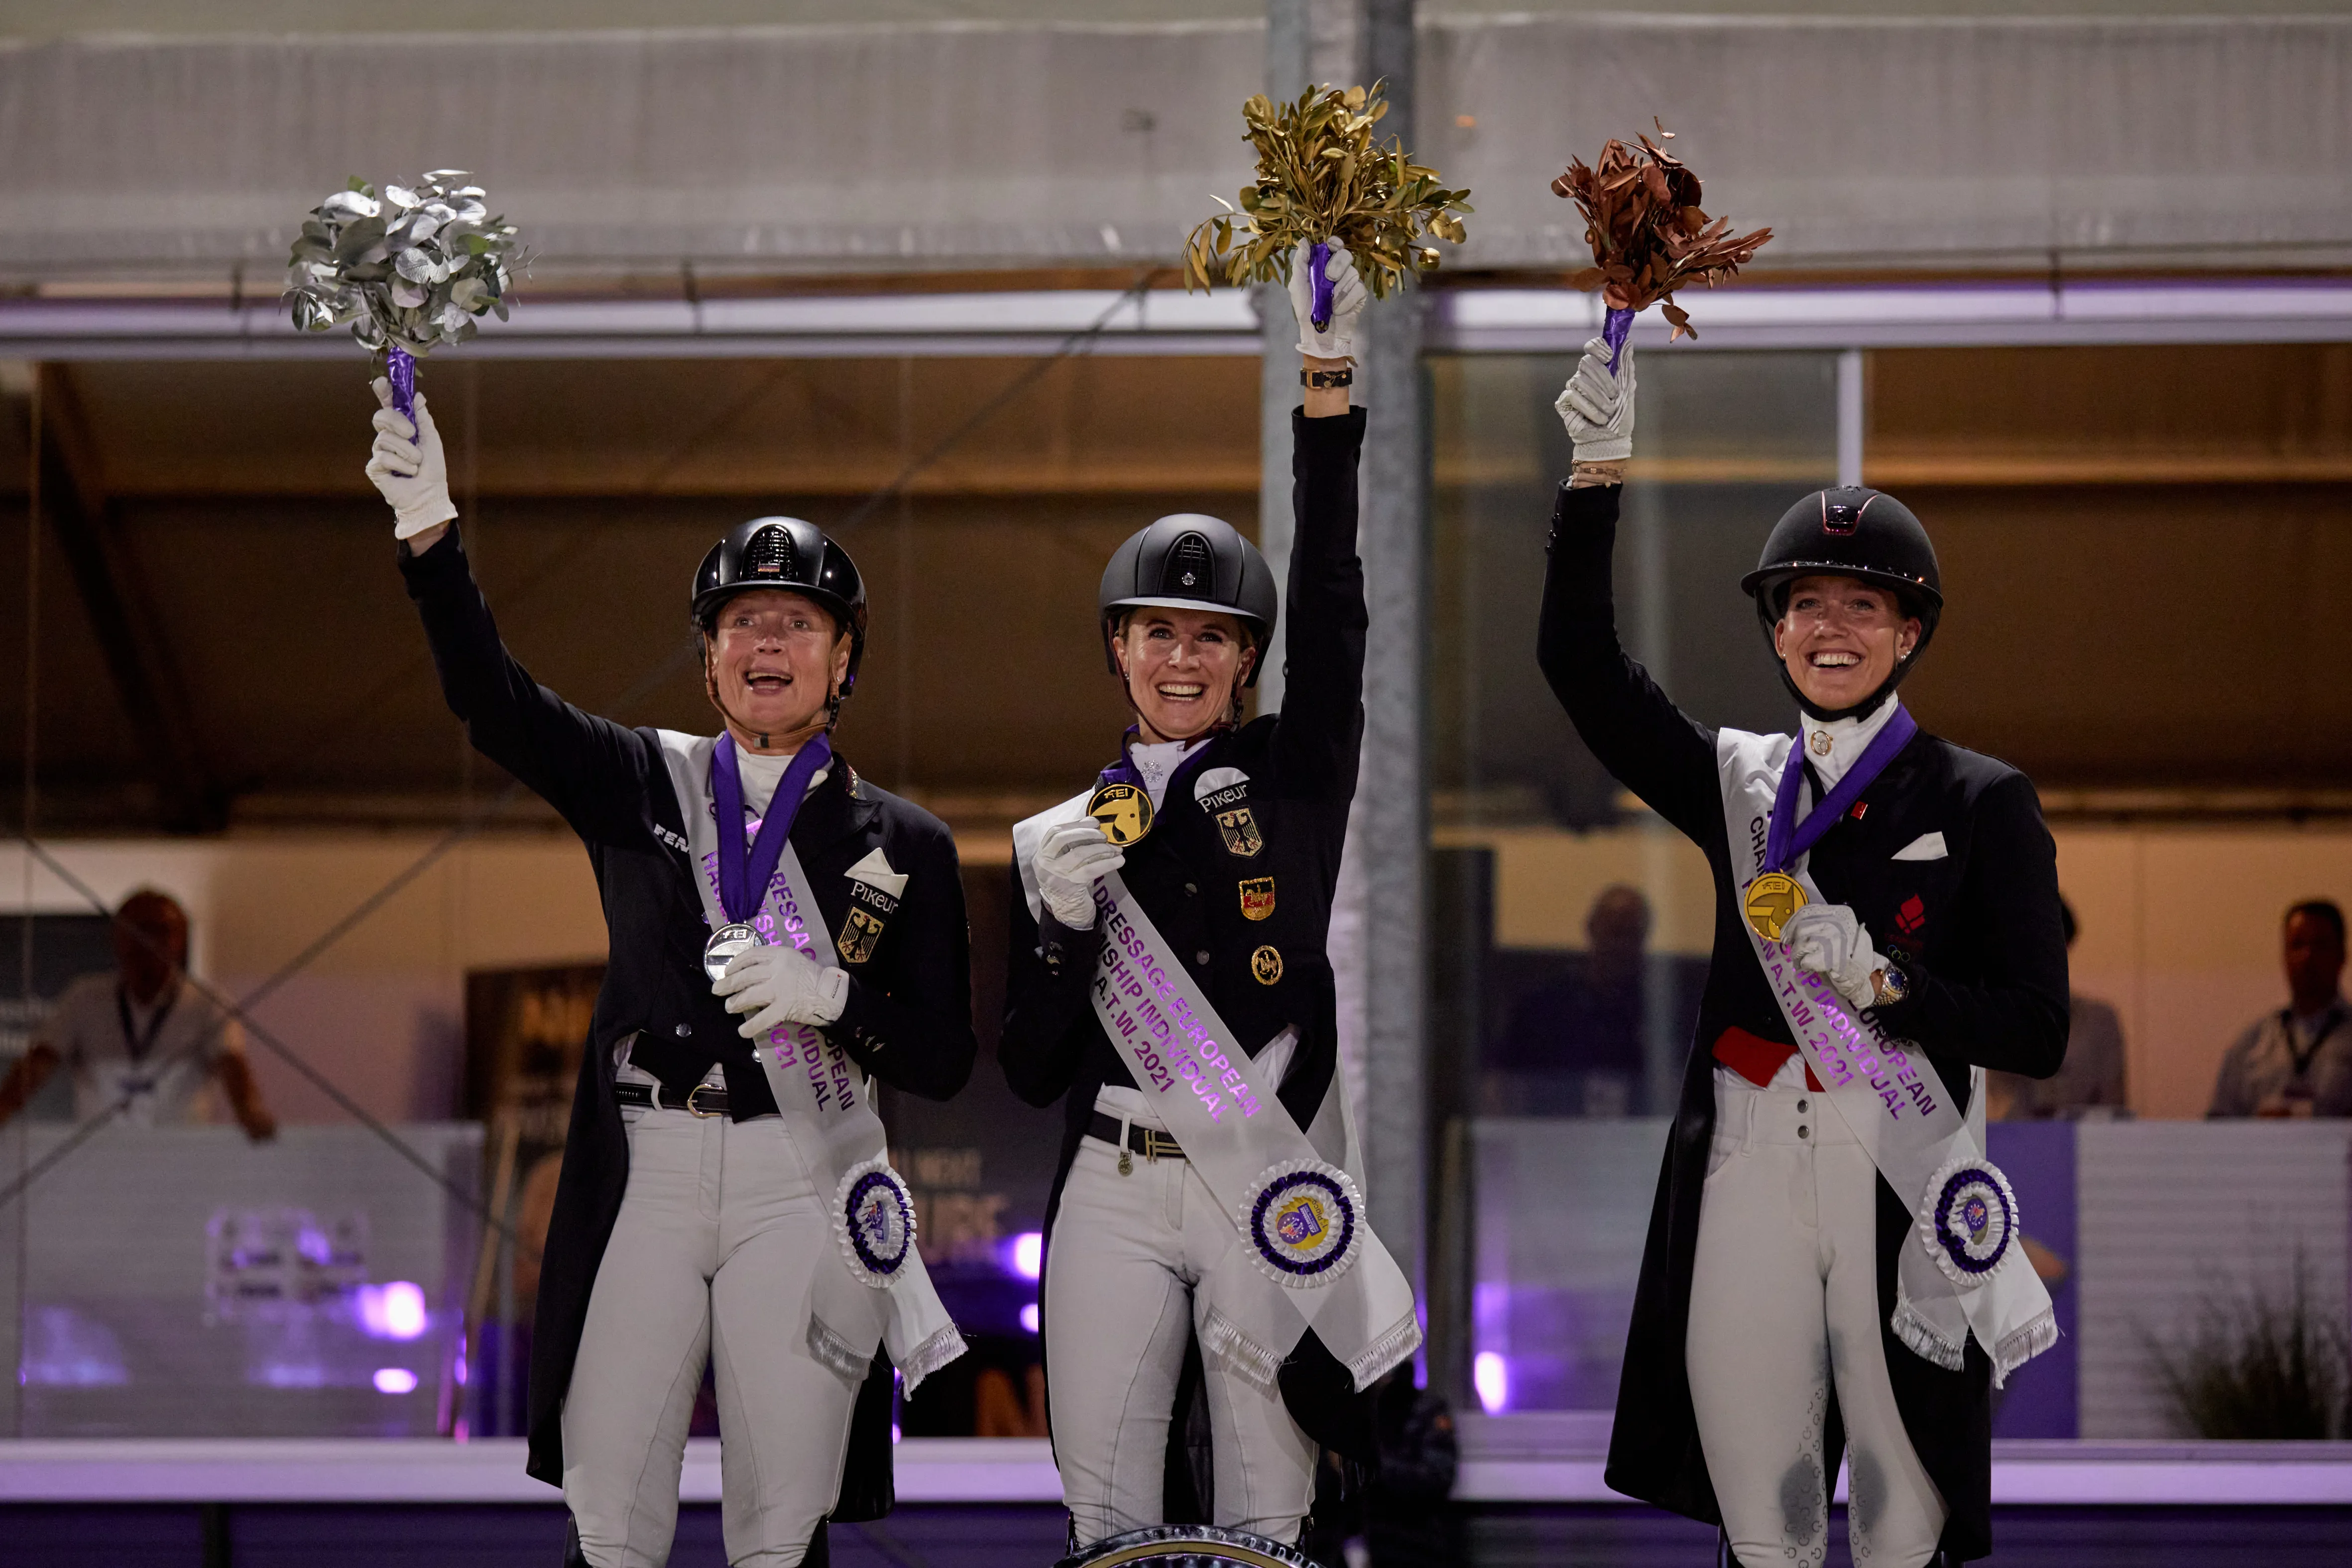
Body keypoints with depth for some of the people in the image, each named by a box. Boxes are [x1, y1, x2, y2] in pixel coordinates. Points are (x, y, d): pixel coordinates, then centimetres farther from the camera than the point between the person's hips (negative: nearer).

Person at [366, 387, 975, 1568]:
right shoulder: (642, 784, 11)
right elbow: (493, 704, -4)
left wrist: (829, 996, -15)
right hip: (642, 1175, 1)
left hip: (799, 1185, -1)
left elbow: (942, 1060, 5)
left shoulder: (901, 845, 8)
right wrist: (430, 532, -18)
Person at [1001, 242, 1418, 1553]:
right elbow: (1033, 1073, 9)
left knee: (1266, 1529, -1)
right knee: (1108, 1522, -1)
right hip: (1117, 1192, 2)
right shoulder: (1065, 831, 13)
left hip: (1276, 1189, -2)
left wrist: (1330, 381, -15)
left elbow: (1335, 603, -6)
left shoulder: (1293, 778, 8)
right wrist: (1064, 924, -9)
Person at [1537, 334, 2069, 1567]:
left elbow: (2038, 1033, -2)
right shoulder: (1738, 784, 12)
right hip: (1748, 1174, 3)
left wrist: (1883, 978, -15)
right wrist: (1597, 476, -6)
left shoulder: (1982, 804, 2)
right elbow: (1577, 658, 3)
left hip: (1902, 1176, -3)